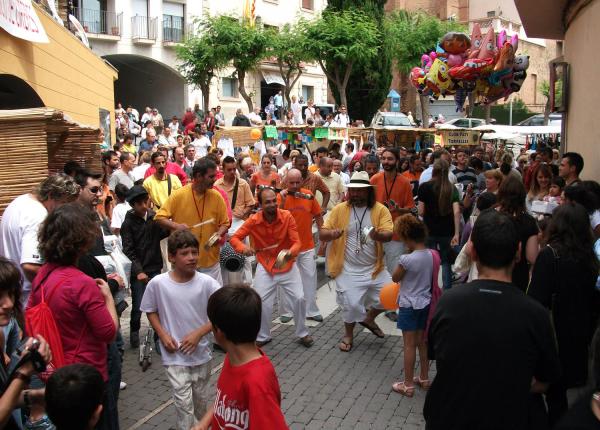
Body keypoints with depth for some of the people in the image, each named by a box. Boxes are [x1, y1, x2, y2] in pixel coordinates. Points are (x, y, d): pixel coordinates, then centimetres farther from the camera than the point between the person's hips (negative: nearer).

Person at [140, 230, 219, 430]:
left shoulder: (206, 283, -15)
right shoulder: (157, 283, -14)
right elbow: (151, 311, 2)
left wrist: (199, 333, -15)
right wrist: (163, 335, -10)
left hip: (200, 352, 2)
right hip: (174, 354, -1)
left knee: (201, 397, 18)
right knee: (183, 400, -5)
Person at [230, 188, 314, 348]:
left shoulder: (287, 217, -16)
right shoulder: (253, 220, -15)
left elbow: (297, 242, -17)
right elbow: (234, 238, -10)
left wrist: (291, 253, -40)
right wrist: (243, 248, -32)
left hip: (287, 265, 0)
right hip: (265, 267, 0)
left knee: (299, 298, -1)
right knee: (261, 302, 0)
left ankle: (302, 333, 22)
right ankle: (263, 336, 23)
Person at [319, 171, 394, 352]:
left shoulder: (380, 210, -5)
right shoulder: (340, 209, -4)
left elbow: (389, 235, -18)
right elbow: (322, 234, -4)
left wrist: (376, 235, -42)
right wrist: (331, 233, -29)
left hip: (374, 267, 2)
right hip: (348, 269, -2)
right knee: (351, 304, -4)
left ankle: (368, 319, 33)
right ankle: (348, 334, 28)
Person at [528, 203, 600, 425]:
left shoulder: (550, 255, -17)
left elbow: (536, 300, -20)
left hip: (554, 334, -6)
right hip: (581, 335, 6)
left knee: (554, 391, 8)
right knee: (559, 389, 18)